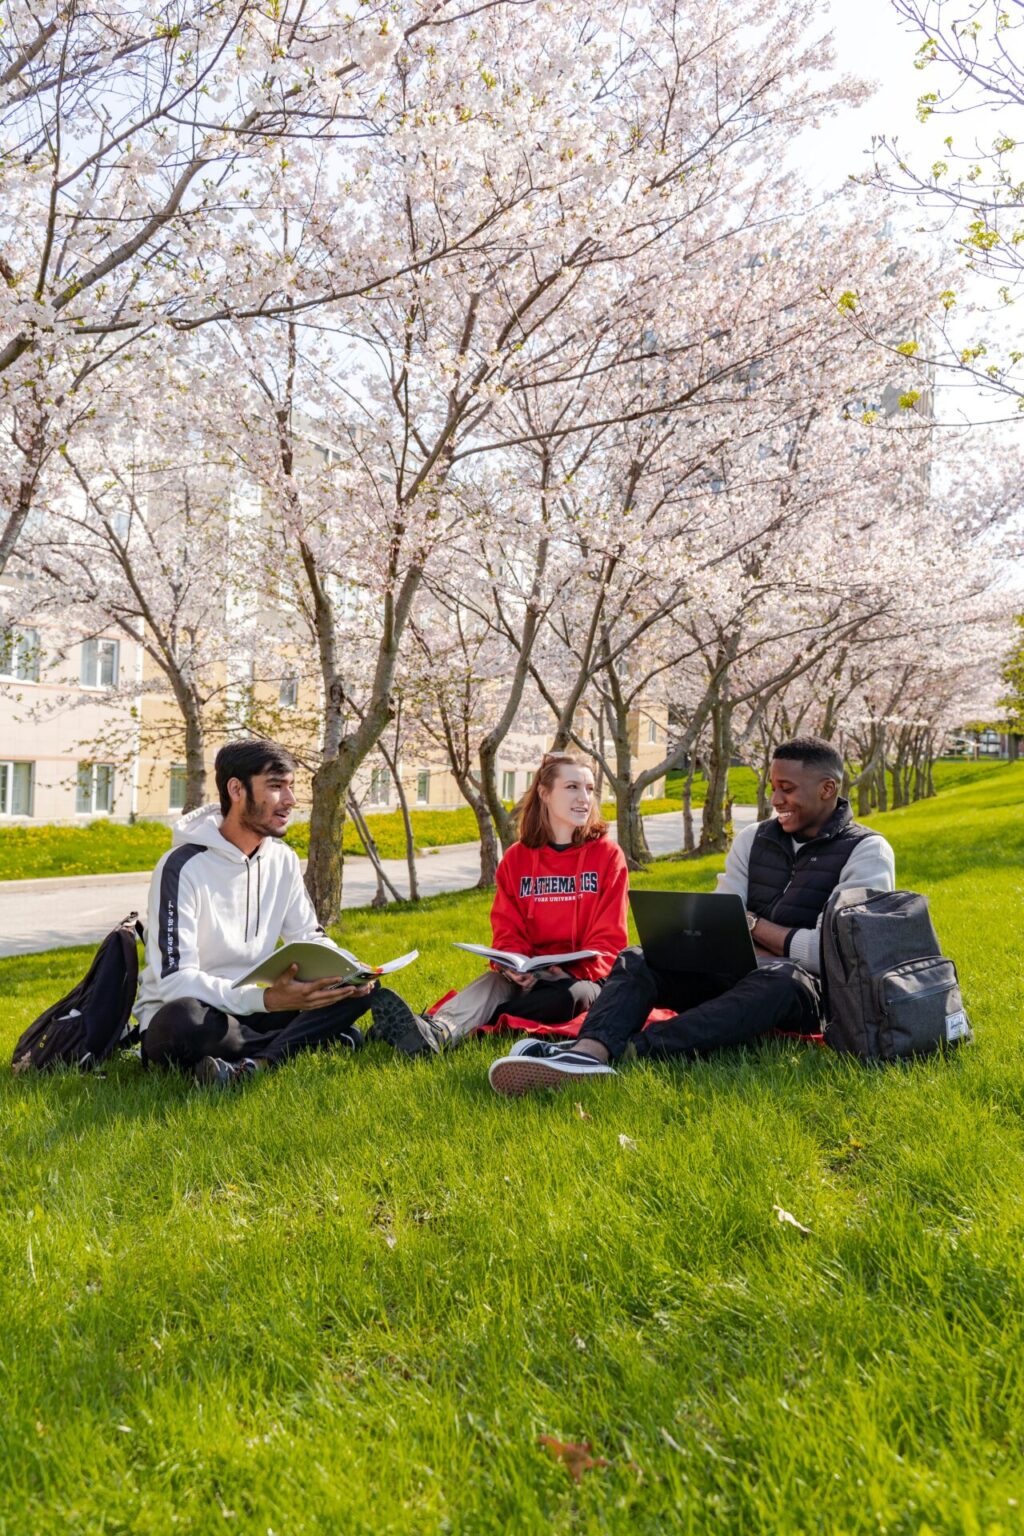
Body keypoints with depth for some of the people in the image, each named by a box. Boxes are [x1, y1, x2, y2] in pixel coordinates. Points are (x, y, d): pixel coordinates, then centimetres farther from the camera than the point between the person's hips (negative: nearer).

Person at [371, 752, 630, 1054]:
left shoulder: (607, 854, 1)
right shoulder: (516, 859, 7)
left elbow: (609, 936, -3)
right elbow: (506, 930, 4)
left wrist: (575, 972, -20)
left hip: (584, 978, -2)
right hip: (530, 977, 2)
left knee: (572, 994, -35)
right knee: (494, 981, -29)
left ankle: (463, 1026, -44)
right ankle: (438, 1031, -59)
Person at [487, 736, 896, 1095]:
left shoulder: (867, 852, -4)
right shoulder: (753, 839, 12)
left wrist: (752, 924, -6)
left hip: (808, 988, -5)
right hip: (734, 976, 5)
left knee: (778, 980, -40)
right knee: (635, 960, -18)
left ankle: (619, 1049, -56)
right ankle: (587, 1053, -53)